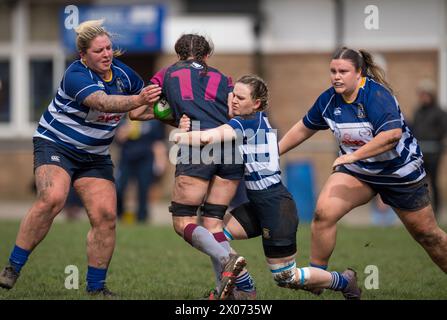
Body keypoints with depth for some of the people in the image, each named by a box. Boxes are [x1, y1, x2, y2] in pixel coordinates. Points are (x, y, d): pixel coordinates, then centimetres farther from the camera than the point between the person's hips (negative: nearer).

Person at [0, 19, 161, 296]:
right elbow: (102, 103, -40)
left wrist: (153, 104, -7)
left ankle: (96, 286, 4)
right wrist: (138, 100, -55)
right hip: (55, 145, -6)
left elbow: (143, 102, 16)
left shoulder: (122, 72, -1)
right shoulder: (76, 76, -23)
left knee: (106, 215, -8)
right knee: (51, 199, -29)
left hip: (95, 156, 6)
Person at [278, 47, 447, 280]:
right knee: (323, 213, -20)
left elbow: (392, 134, -39)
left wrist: (353, 155, -40)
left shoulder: (376, 94, -26)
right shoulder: (328, 100, -8)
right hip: (356, 172, 4)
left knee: (427, 235, 7)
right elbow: (304, 128, 9)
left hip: (400, 172, -4)